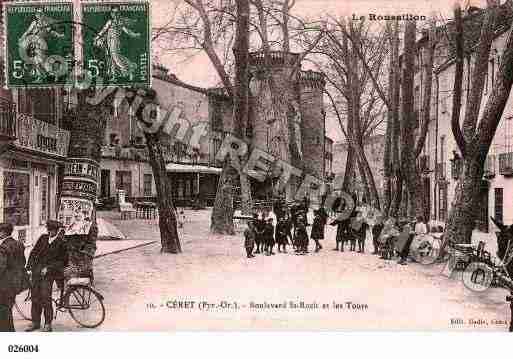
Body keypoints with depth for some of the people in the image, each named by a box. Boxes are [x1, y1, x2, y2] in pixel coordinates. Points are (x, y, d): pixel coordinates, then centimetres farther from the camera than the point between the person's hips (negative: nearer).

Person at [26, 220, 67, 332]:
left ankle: (48, 325, 0)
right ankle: (35, 322, 20)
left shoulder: (61, 243, -4)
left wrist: (48, 268, -12)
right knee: (35, 297, 8)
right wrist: (29, 264, 3)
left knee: (45, 298, -10)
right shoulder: (43, 238, 9)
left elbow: (62, 261, -5)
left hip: (49, 273, -5)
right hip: (36, 270, 5)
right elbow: (34, 252, 15)